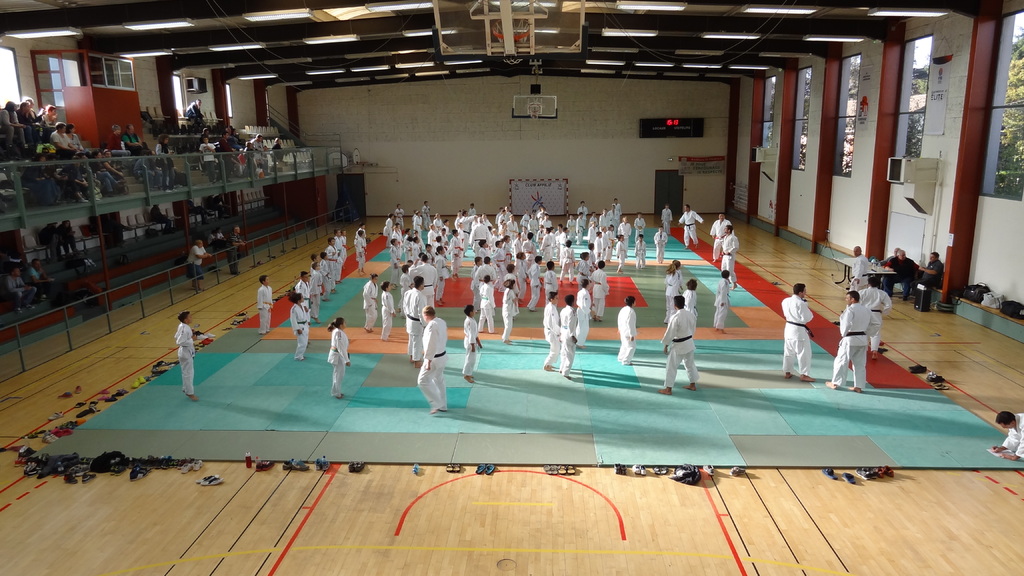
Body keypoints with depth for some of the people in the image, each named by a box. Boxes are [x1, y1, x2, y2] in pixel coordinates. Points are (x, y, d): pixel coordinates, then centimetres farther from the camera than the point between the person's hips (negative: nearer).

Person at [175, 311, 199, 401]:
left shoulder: (182, 326, 3)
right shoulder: (184, 329, -26)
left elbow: (176, 337, 13)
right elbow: (180, 342, -29)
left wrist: (191, 336, 5)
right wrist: (192, 340, -21)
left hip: (188, 351, 10)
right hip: (186, 352, -10)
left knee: (188, 372, 22)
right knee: (188, 373, 2)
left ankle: (186, 389, 36)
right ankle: (190, 393, 12)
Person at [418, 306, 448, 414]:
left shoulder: (432, 325, -24)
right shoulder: (442, 322, 4)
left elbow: (431, 345, -25)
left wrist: (428, 361, -19)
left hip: (434, 359, -9)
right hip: (442, 356, 9)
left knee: (423, 381, -1)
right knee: (439, 380, 21)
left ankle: (436, 404, 2)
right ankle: (443, 406, 30)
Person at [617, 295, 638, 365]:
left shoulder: (623, 309, 4)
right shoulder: (631, 311, -24)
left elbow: (619, 319, 14)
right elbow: (630, 324, -25)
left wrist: (620, 328, 27)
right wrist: (632, 335, -20)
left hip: (623, 331, 10)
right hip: (628, 332, -10)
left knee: (624, 345, 25)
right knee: (631, 346, 0)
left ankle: (621, 358, 38)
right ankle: (625, 361, 5)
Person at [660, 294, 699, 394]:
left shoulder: (675, 317, -24)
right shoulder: (691, 315, -2)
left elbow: (670, 333, -18)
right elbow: (693, 328, 9)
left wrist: (666, 345, -6)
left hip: (678, 345, -7)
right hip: (689, 343, 7)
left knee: (671, 366, 3)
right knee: (690, 363, 23)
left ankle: (668, 389, 9)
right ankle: (693, 385, 36)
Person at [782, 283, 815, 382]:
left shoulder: (785, 301, 1)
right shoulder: (801, 304, -21)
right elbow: (806, 318, -18)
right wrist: (808, 310, 0)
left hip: (789, 328, 8)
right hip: (799, 330, -8)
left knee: (788, 352, 17)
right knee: (804, 353, 3)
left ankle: (787, 372, 26)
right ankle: (804, 375, 8)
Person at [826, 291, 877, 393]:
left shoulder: (850, 310, -15)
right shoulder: (867, 310, 9)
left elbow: (846, 324, -20)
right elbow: (870, 325, 14)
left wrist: (843, 334, -6)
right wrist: (863, 333, 16)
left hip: (850, 339, -7)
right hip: (863, 339, 7)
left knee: (841, 361, 5)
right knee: (860, 364, 12)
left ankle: (835, 383, 12)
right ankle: (859, 386, 15)